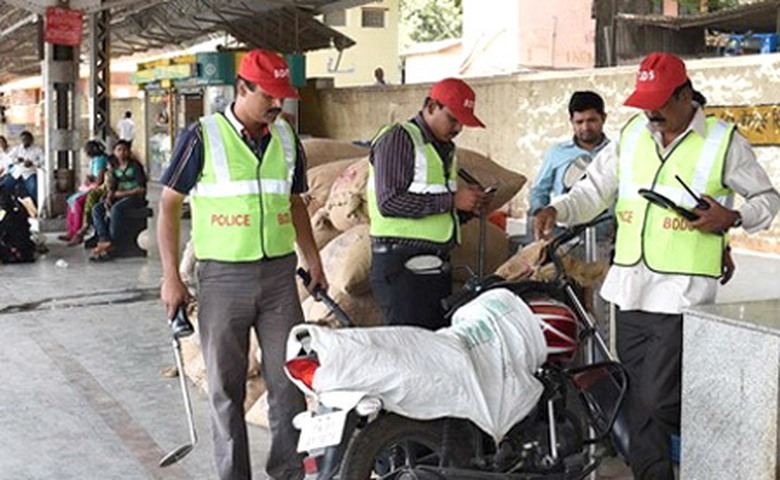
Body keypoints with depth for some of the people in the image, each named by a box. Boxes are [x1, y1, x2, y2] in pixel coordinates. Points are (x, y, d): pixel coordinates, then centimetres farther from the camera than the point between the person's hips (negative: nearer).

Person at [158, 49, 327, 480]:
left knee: (289, 379, 6)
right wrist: (170, 277, -7)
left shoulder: (287, 138, 8)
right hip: (223, 278, -4)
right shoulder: (203, 137, -6)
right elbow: (169, 205, -3)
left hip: (279, 274, 4)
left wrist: (313, 260, 14)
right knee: (226, 386, 6)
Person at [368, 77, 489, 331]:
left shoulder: (446, 148, 20)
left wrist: (467, 203, 6)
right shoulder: (398, 139, -8)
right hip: (401, 263, -8)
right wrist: (451, 200, -18)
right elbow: (389, 202, -19)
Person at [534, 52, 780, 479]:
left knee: (660, 397, -8)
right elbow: (594, 189, 10)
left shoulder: (723, 141, -1)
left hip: (682, 293, -5)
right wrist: (557, 210, -8)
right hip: (630, 287, 5)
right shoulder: (631, 135, 11)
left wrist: (732, 218, -13)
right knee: (638, 397, 10)